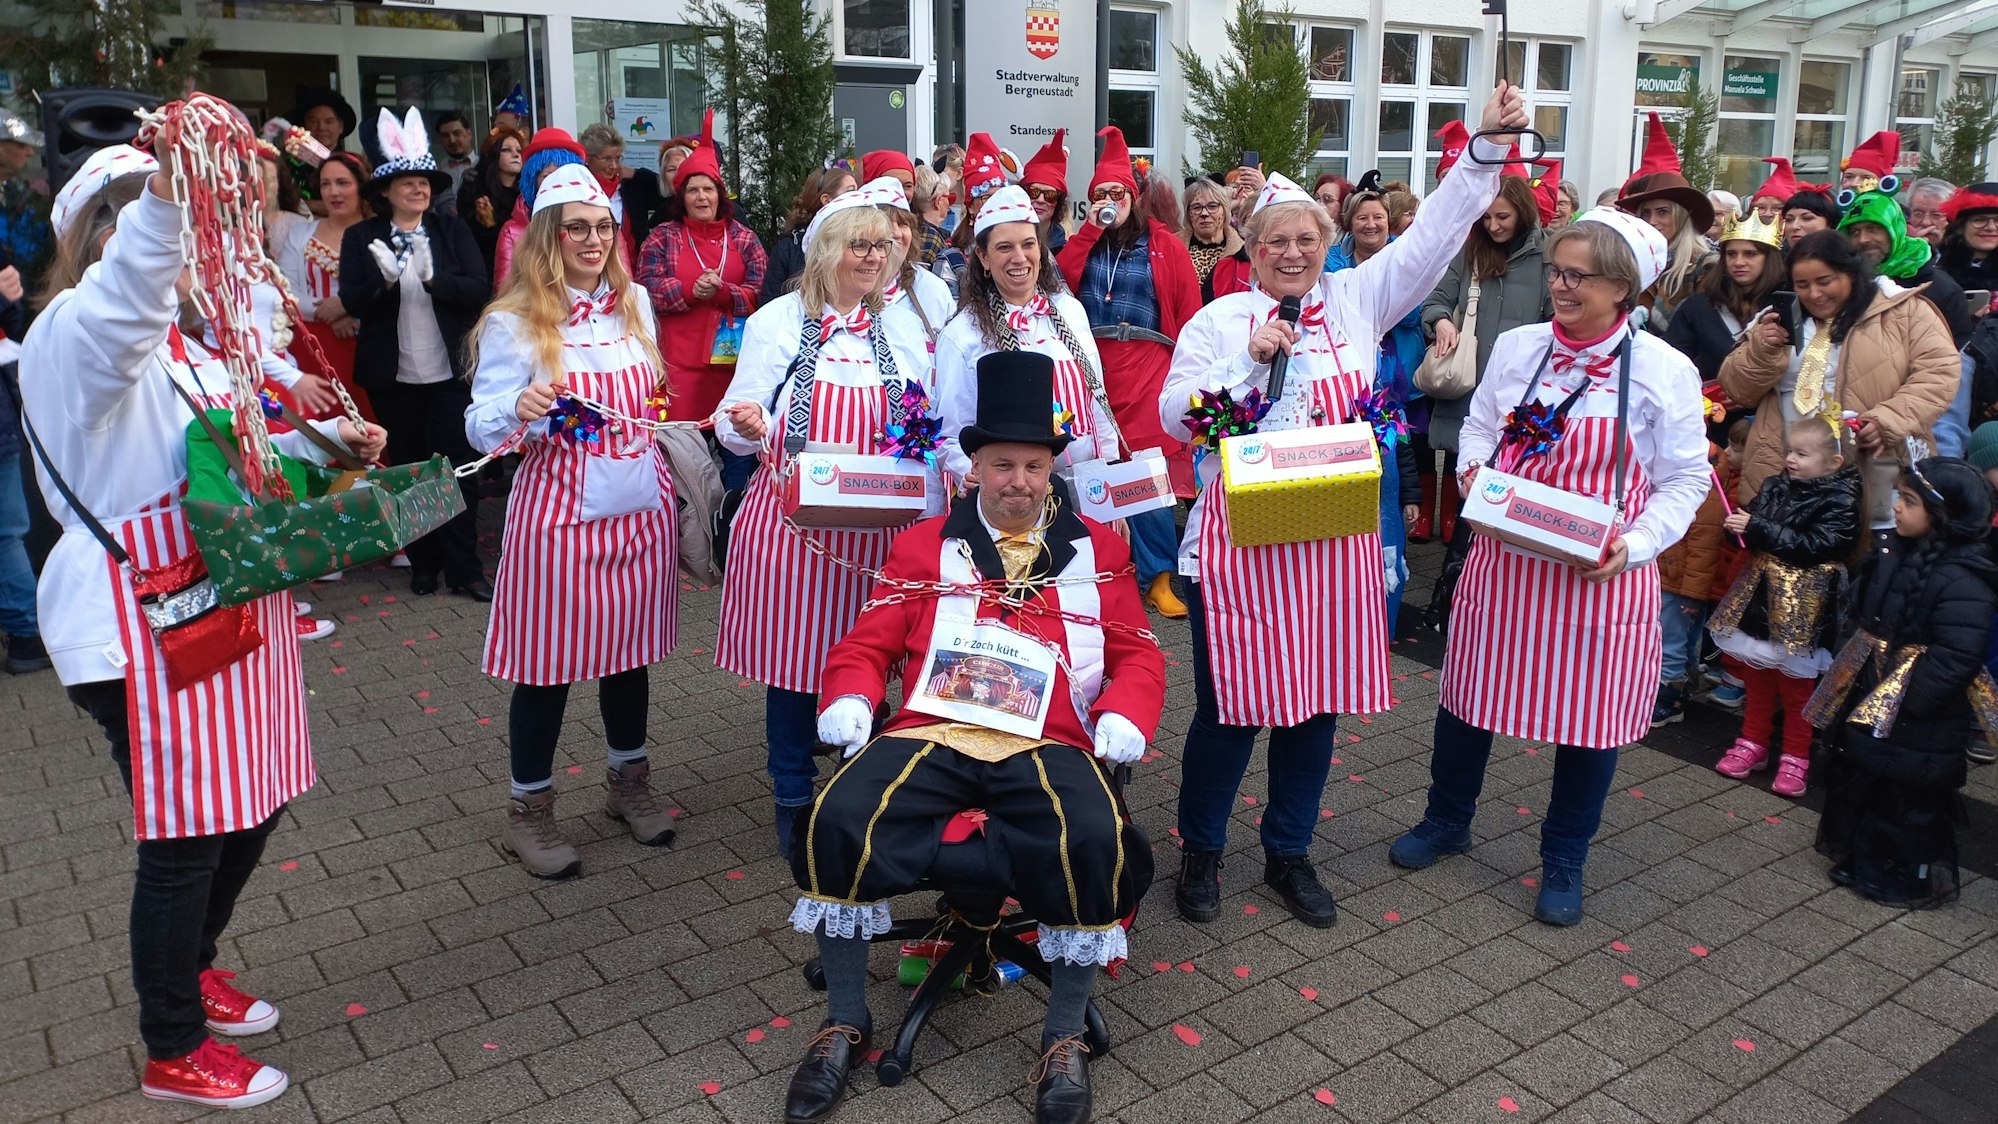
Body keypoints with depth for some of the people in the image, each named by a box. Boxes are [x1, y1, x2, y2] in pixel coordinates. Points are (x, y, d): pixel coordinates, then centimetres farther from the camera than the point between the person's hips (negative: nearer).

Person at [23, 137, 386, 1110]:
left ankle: (191, 966, 43)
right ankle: (172, 1054, 20)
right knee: (186, 837, 1)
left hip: (227, 605, 9)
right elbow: (126, 296, -39)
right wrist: (164, 189, -55)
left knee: (252, 804, 19)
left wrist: (326, 440, 12)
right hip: (144, 627, -9)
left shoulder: (181, 340, 16)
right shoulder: (78, 335, -14)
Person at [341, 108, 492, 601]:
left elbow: (479, 290, -8)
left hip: (449, 371, -1)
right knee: (408, 466, 10)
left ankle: (464, 566, 7)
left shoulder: (453, 230, 3)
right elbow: (351, 301, -6)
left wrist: (433, 276, -24)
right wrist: (383, 280, -24)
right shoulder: (361, 237, 3)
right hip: (394, 375, 1)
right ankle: (424, 563, 21)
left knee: (458, 465, 0)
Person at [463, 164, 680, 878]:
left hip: (640, 511, 5)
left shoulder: (634, 304, 8)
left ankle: (629, 782, 35)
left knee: (631, 645, 15)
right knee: (549, 662, 4)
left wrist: (673, 490, 19)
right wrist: (519, 409, -31)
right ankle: (529, 812, 21)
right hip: (560, 516, -5)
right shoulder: (513, 322, -8)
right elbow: (482, 430, -10)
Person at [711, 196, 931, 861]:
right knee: (794, 660, 5)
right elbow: (736, 428, -1)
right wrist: (751, 428, -23)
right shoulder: (778, 321, 0)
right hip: (792, 523, -2)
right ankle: (793, 799, 23)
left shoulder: (905, 327, 8)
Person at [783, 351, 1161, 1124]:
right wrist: (849, 699, -7)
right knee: (840, 818, -27)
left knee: (1094, 842, -33)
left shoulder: (1098, 549, 18)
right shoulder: (923, 547, 18)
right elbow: (868, 645, 15)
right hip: (933, 733, 1)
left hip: (1048, 744, 0)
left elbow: (1137, 654, 15)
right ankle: (846, 1024, -4)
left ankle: (1065, 1038, -8)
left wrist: (1125, 715, -6)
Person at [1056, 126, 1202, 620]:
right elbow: (1057, 282, -3)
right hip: (1091, 367, 3)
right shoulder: (1085, 242, 15)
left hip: (1147, 368, -3)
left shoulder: (1163, 245, 6)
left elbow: (1189, 311, 2)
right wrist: (1090, 230, -4)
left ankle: (1157, 578, 1)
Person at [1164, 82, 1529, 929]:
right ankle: (1200, 851, 24)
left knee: (1316, 701, 12)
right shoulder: (1218, 320, 3)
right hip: (1239, 539, -3)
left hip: (1333, 542, 3)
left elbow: (1432, 238, 2)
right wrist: (1249, 356, -14)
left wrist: (1488, 145, -6)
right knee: (1229, 702, 3)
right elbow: (1175, 416, -5)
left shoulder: (1358, 302, 8)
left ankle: (1289, 854, 30)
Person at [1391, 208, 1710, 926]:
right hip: (1503, 561, 2)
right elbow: (1478, 428, 14)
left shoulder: (1665, 371, -7)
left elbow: (1685, 479, -2)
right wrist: (1473, 473, -7)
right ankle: (1446, 822, 37)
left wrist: (1635, 543, -16)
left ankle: (1563, 861, 30)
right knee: (1470, 691, 13)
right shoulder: (1517, 348, 1)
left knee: (1590, 716, 8)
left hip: (1600, 576, -2)